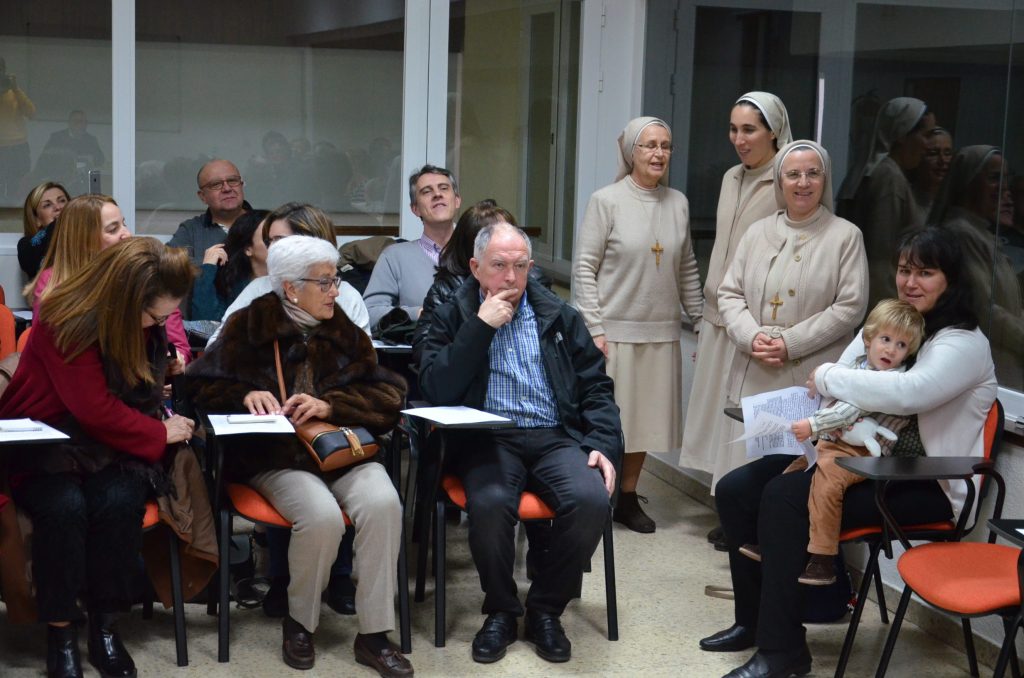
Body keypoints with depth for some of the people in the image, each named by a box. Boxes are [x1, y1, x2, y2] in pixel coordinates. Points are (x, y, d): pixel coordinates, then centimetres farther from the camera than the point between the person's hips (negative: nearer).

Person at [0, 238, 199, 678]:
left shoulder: (147, 324, 2)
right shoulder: (66, 322, -21)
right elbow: (97, 411, -21)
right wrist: (160, 435, -13)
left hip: (110, 446, 5)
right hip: (43, 444, -5)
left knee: (119, 501, -28)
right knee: (64, 505, -35)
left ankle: (105, 626, -15)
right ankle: (60, 632, -20)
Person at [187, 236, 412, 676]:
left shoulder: (345, 330, 12)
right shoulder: (250, 326, 5)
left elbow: (388, 396, 4)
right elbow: (202, 384, 6)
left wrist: (330, 405, -13)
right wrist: (245, 395, -15)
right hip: (275, 458, -3)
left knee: (383, 504, -29)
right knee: (322, 515, -33)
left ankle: (374, 635, -19)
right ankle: (299, 623, -5)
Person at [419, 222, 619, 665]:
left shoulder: (560, 317, 15)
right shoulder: (452, 318, 8)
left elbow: (596, 388, 13)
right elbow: (437, 391, -7)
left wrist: (603, 445, -3)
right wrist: (481, 326, -10)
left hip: (556, 437, 2)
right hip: (489, 440, -2)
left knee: (591, 500, -29)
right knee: (489, 505, -34)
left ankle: (545, 609, -4)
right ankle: (501, 612, -6)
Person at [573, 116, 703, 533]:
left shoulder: (678, 204, 7)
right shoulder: (606, 201, -6)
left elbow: (687, 269, 14)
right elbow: (584, 268, -8)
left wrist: (700, 319, 12)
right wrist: (594, 328, -13)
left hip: (661, 333, 4)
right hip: (615, 330, -4)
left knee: (647, 418, 10)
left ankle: (628, 497, 24)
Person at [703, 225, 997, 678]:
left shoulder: (964, 343, -10)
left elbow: (909, 393, -30)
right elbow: (838, 397, 9)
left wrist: (828, 377, -19)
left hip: (925, 485, -8)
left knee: (785, 497, -27)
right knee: (737, 489, -5)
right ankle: (755, 619, 10)